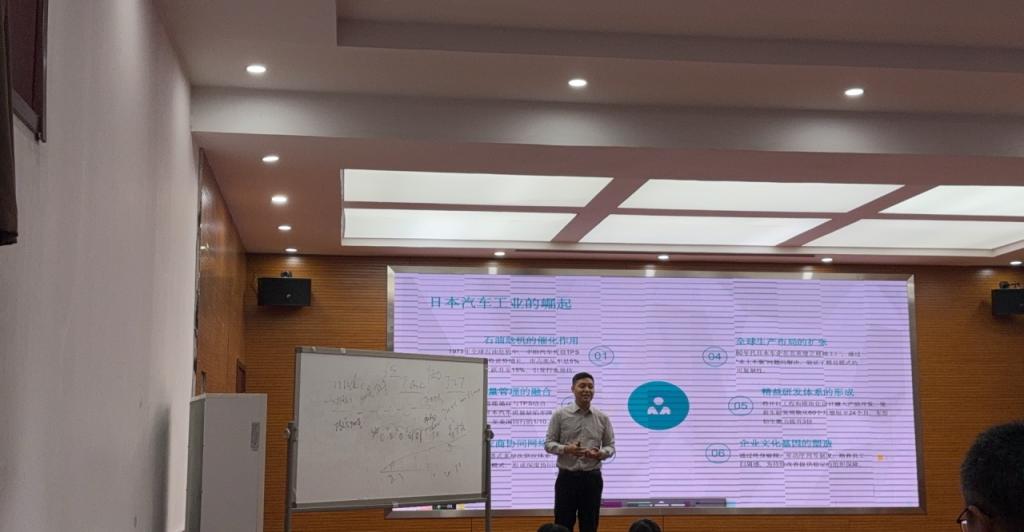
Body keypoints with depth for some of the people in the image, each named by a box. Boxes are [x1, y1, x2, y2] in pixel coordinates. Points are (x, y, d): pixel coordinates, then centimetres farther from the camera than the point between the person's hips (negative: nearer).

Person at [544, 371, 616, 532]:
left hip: (592, 478, 2)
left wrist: (600, 453, -14)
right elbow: (548, 443, -1)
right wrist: (566, 449, -20)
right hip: (567, 477, -2)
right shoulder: (560, 415, -2)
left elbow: (611, 446, 8)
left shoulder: (602, 418, 4)